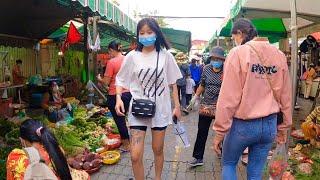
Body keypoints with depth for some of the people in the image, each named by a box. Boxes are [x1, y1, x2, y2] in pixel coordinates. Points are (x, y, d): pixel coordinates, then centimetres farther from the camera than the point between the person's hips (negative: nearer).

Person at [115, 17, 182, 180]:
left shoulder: (165, 56, 0)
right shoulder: (132, 57, -1)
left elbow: (172, 83, 5)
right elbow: (121, 80, 5)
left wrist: (177, 106, 4)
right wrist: (118, 97, -12)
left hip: (160, 109, 1)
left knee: (158, 150, 15)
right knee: (135, 156, -5)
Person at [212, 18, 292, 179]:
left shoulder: (238, 53, -12)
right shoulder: (279, 55, 3)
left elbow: (228, 97, -15)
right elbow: (285, 96, 7)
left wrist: (220, 131, -9)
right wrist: (284, 126, 18)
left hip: (242, 124, -4)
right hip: (270, 124, 5)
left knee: (228, 164, 19)